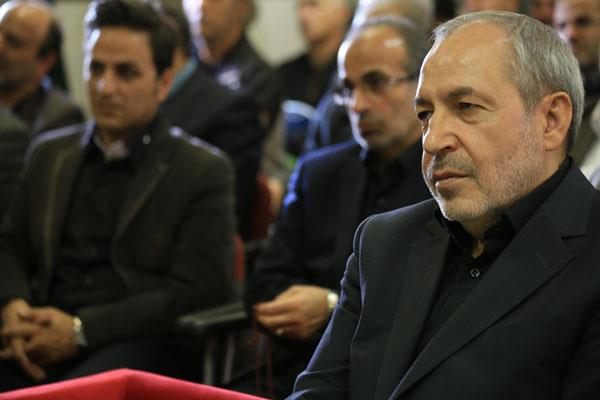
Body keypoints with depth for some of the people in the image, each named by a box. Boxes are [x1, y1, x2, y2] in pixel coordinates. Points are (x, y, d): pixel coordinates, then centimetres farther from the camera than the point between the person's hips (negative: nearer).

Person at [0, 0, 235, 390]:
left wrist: (82, 329, -14)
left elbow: (196, 292, -5)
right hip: (44, 336, 4)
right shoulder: (49, 153, 20)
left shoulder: (205, 172, 3)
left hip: (144, 343, -4)